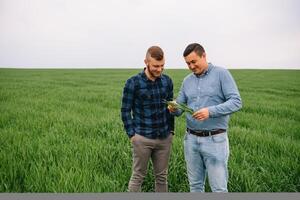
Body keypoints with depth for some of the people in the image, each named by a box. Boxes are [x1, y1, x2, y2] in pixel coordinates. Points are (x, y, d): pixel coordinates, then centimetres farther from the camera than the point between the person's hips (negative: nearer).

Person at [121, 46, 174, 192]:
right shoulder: (133, 83, -9)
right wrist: (131, 134, -9)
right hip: (142, 138, -4)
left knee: (162, 176, 12)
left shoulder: (167, 81, 3)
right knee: (137, 176, 6)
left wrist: (171, 130, 8)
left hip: (164, 138, 4)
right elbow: (125, 111, -4)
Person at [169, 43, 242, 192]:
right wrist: (173, 109, -14)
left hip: (215, 140, -5)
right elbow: (179, 107, 10)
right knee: (195, 185, 15)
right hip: (191, 139, 5)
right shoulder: (187, 81, 10)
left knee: (219, 188, 1)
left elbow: (236, 102, -14)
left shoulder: (221, 74, -6)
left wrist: (210, 111, -26)